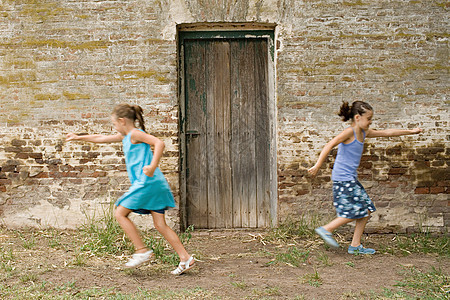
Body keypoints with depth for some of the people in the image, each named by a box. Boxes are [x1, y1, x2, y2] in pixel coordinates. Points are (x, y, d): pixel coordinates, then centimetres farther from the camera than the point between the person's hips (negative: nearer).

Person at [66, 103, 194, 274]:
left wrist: (152, 167, -28)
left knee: (120, 213, 0)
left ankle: (142, 251, 0)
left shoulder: (135, 134, -5)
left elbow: (159, 143, -19)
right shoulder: (125, 136, 23)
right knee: (160, 225, 5)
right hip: (155, 184, 9)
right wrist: (79, 138, 39)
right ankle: (185, 259, 3)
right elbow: (102, 138, 34)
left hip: (147, 182, -9)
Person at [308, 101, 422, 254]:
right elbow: (329, 145, -21)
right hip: (343, 178, -9)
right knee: (355, 211, -10)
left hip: (351, 179, 9)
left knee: (366, 210, 8)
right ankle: (326, 229, 2)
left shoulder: (364, 133, 13)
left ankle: (355, 246, 14)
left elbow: (386, 132, 21)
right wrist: (318, 165, -27)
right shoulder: (349, 132, -13)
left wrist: (410, 131, 25)